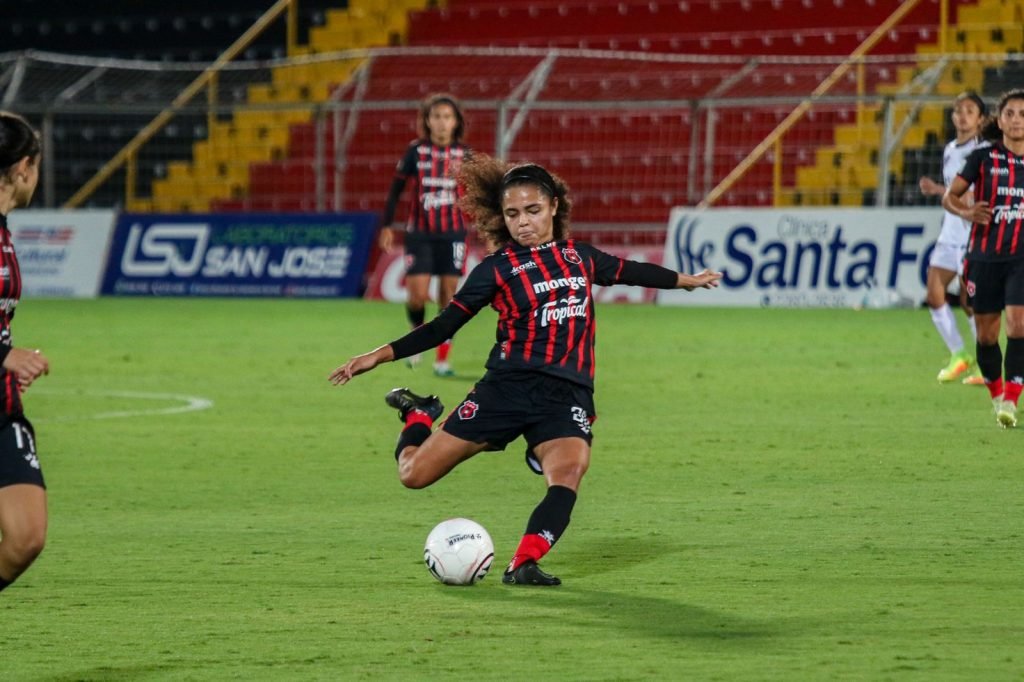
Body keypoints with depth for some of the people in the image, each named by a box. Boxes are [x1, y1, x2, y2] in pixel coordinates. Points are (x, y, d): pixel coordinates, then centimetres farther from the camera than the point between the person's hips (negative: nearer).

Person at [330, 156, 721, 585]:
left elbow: (631, 272, 32)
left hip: (567, 394, 1)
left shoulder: (578, 256, 13)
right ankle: (418, 415, 29)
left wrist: (686, 280, 44)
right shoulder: (496, 269, 3)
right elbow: (443, 327, 2)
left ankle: (524, 564, -30)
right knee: (414, 475, -3)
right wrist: (380, 355, -8)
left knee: (570, 470, -32)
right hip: (508, 387, -1)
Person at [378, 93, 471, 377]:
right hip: (420, 233, -1)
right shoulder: (416, 151, -2)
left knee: (449, 296, 0)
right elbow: (396, 188, 4)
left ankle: (442, 359, 8)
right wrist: (387, 226, 1)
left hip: (452, 233, 1)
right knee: (417, 295, -10)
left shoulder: (464, 155, 0)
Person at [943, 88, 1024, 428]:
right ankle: (996, 394, 28)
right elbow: (949, 196, 2)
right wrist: (965, 211, -18)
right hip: (985, 256, 0)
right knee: (986, 334, 6)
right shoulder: (983, 158, -1)